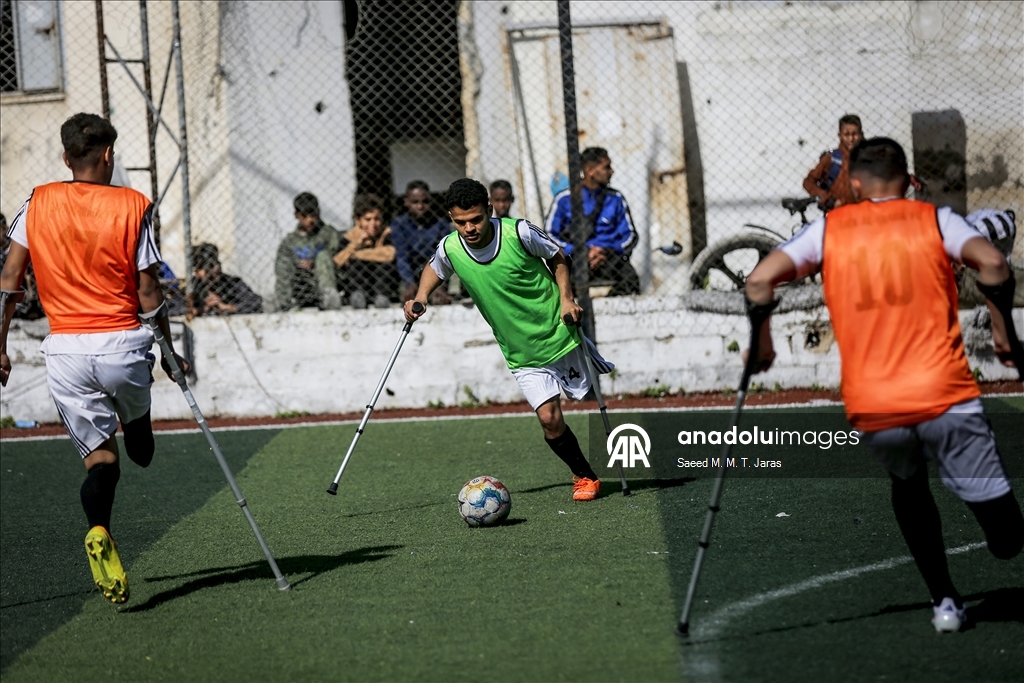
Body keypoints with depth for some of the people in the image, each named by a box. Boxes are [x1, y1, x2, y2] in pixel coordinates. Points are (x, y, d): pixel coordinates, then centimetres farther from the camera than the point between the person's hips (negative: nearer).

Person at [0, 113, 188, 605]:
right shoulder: (133, 206, -3)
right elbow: (148, 292, -2)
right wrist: (169, 352, 9)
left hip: (64, 351, 2)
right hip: (122, 343, -2)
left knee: (100, 457, 2)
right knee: (134, 407, 33)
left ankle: (99, 531, -19)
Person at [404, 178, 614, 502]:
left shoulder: (519, 232, -20)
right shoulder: (450, 249, -12)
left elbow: (557, 258, 0)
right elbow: (435, 268, 14)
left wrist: (566, 298, -11)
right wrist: (420, 298, -2)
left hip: (557, 331, -1)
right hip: (520, 353, 1)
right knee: (549, 417, -9)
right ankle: (584, 476, 13)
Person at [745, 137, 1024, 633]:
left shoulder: (828, 229, 11)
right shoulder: (933, 220, 8)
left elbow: (760, 281, 0)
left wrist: (762, 343, 15)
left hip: (871, 407, 2)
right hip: (944, 396, -2)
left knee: (908, 485, 30)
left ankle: (944, 601, 26)